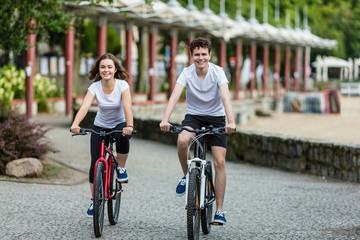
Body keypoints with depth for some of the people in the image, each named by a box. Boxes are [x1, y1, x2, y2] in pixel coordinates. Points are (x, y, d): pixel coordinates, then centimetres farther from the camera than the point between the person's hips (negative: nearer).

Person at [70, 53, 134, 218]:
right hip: (100, 127, 2)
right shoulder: (95, 87, -16)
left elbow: (127, 107, -33)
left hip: (119, 124, -2)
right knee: (95, 164, -9)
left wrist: (129, 126, -52)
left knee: (122, 137, -38)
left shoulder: (122, 85, -19)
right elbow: (84, 107, -31)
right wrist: (75, 124, -50)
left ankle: (121, 168, -11)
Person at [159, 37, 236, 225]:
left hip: (216, 117, -1)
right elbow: (174, 96, -25)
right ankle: (186, 176, -3)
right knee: (182, 141, -33)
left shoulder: (217, 72, -16)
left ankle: (219, 210, -4)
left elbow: (225, 97, -28)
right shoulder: (187, 73, -13)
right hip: (193, 116, 1)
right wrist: (165, 120, -42)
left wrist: (231, 122, -45)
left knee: (219, 162, -11)